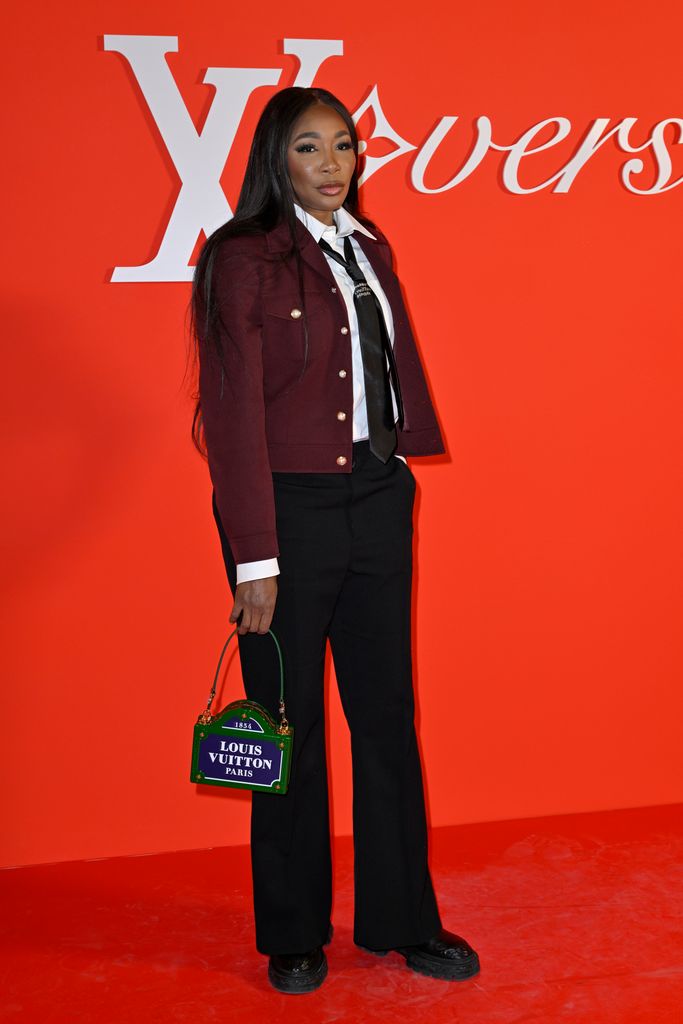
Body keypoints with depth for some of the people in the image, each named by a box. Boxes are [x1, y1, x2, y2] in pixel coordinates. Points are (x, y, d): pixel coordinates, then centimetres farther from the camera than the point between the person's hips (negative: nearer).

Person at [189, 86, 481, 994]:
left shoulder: (370, 248, 12)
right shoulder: (243, 259, -8)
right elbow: (236, 414, -12)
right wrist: (253, 557, -15)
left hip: (376, 501, 6)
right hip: (291, 509, -5)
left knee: (388, 713, 12)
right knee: (292, 724, 7)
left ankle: (401, 918, 28)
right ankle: (293, 936, 25)